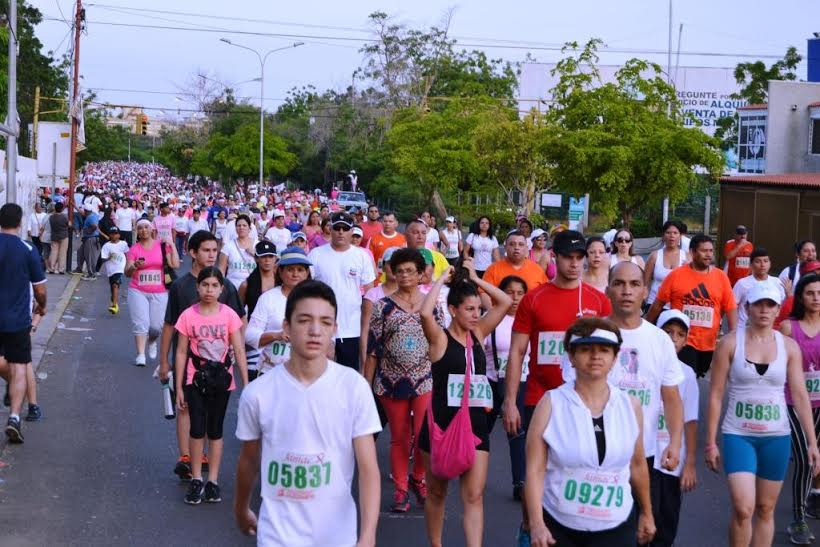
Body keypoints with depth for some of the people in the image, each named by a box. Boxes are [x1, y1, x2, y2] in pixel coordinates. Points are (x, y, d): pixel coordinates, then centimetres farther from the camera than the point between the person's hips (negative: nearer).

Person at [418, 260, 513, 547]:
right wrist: (443, 279, -15)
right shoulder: (440, 338, -8)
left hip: (475, 421, 4)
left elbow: (505, 302, 5)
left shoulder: (478, 334, 7)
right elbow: (425, 312, -28)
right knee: (437, 492, 12)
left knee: (474, 496, -4)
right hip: (442, 421, -4)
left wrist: (475, 279, 2)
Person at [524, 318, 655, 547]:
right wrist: (536, 524, -16)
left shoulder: (630, 406, 2)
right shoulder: (551, 404, -6)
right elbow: (535, 470, -9)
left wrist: (646, 513, 22)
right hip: (558, 526, -1)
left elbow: (637, 464, 14)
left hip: (616, 527, 2)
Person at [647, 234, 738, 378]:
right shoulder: (676, 275, -4)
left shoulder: (721, 277, 2)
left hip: (709, 344, 3)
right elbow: (658, 304, 4)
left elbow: (731, 309, 3)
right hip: (682, 341, -3)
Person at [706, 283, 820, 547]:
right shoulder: (730, 342, -5)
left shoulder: (789, 346, 2)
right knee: (743, 508, -14)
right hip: (738, 435, -3)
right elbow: (715, 395, -4)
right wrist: (710, 441, -5)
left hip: (777, 437, 3)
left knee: (766, 509, 10)